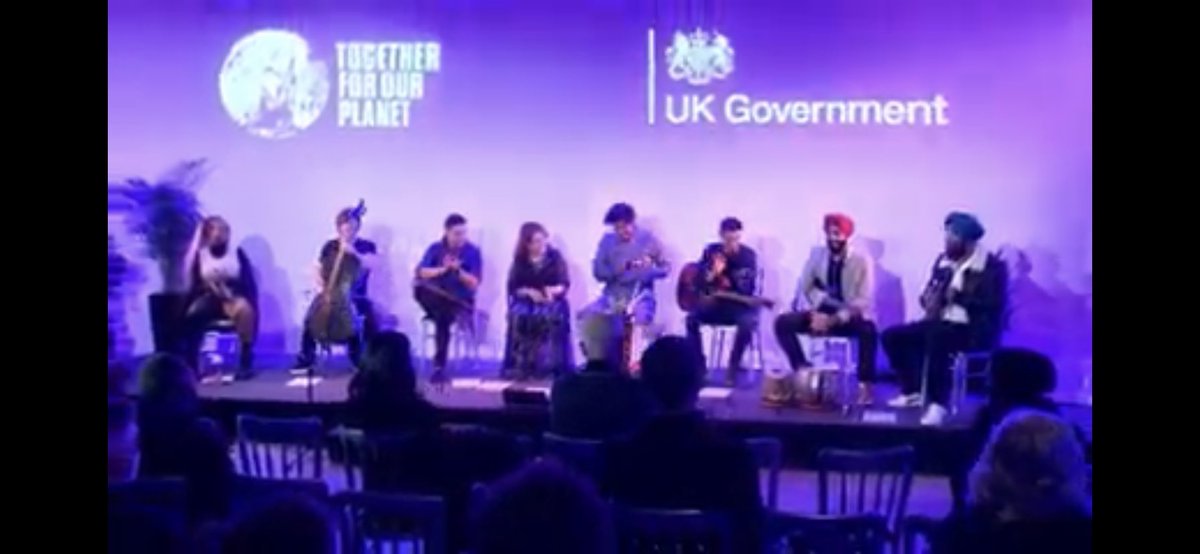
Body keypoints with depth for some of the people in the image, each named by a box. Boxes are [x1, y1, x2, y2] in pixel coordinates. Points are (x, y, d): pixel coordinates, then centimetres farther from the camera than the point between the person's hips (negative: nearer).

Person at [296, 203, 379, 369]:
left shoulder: (367, 246, 2)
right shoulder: (330, 246, 7)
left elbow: (373, 264, -17)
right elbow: (319, 270, 12)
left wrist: (354, 253, -28)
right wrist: (321, 286, -6)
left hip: (355, 296, -1)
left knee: (371, 318, -29)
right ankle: (306, 358, -10)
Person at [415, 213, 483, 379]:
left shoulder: (473, 251, -1)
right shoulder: (435, 248, 6)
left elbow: (474, 284, -7)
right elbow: (421, 272, -7)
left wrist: (458, 270, -22)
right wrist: (442, 269, -21)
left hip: (461, 301, -2)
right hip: (437, 297, 2)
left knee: (444, 316, -35)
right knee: (420, 288, -31)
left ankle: (439, 365, -27)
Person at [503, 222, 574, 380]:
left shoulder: (555, 257, 3)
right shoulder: (519, 260, 6)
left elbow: (564, 284, -3)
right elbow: (513, 288, 1)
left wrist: (554, 291, -25)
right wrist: (529, 292, -17)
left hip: (552, 300, -1)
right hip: (526, 300, 1)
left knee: (552, 316, -34)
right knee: (519, 316, -31)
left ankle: (548, 366, -30)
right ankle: (522, 367, -28)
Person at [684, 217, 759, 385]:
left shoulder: (748, 255, -6)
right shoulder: (711, 251, 2)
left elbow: (748, 289, -14)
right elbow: (698, 282, 1)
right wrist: (713, 274, -19)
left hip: (739, 303, -3)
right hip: (716, 302, 3)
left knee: (748, 322, -35)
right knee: (692, 318, -24)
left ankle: (733, 368, -18)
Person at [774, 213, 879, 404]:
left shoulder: (862, 261, -7)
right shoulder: (817, 256, 3)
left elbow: (864, 300, -13)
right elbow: (803, 289, 2)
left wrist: (835, 320, -25)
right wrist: (814, 314, -17)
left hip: (850, 317, -4)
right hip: (821, 314, 4)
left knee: (868, 330, -37)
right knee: (783, 322, -19)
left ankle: (865, 385, -25)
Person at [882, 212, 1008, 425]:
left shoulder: (993, 267, -8)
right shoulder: (943, 260, 13)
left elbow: (993, 304, -17)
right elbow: (929, 292, 15)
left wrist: (957, 297, -23)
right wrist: (930, 299, -9)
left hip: (975, 330, -8)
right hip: (941, 323, 8)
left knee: (936, 338, -38)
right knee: (892, 336, -8)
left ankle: (938, 403, -34)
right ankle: (913, 391, 5)